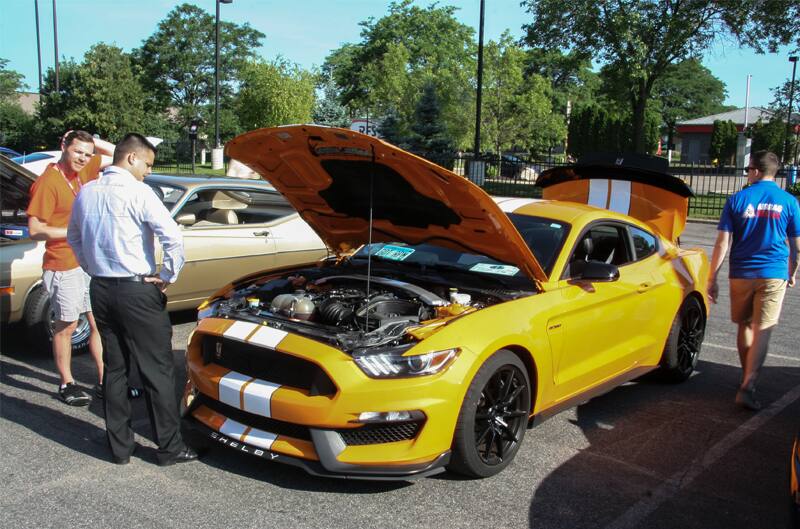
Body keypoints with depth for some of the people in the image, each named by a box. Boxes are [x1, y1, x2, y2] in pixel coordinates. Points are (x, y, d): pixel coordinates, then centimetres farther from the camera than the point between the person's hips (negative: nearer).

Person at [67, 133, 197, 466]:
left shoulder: (86, 193, 8)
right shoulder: (137, 192, -14)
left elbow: (74, 238, 22)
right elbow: (173, 237, -23)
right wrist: (168, 276, -10)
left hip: (100, 289, 7)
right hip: (136, 290, -7)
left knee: (115, 368, 15)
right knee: (157, 370, 2)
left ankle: (120, 446, 22)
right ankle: (169, 448, 10)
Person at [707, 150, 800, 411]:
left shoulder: (737, 200, -2)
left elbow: (722, 243, -5)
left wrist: (712, 279, -1)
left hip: (741, 274, 1)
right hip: (773, 275, -1)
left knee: (744, 326, 17)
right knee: (762, 331, -3)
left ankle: (747, 377, 30)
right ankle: (747, 387, -13)